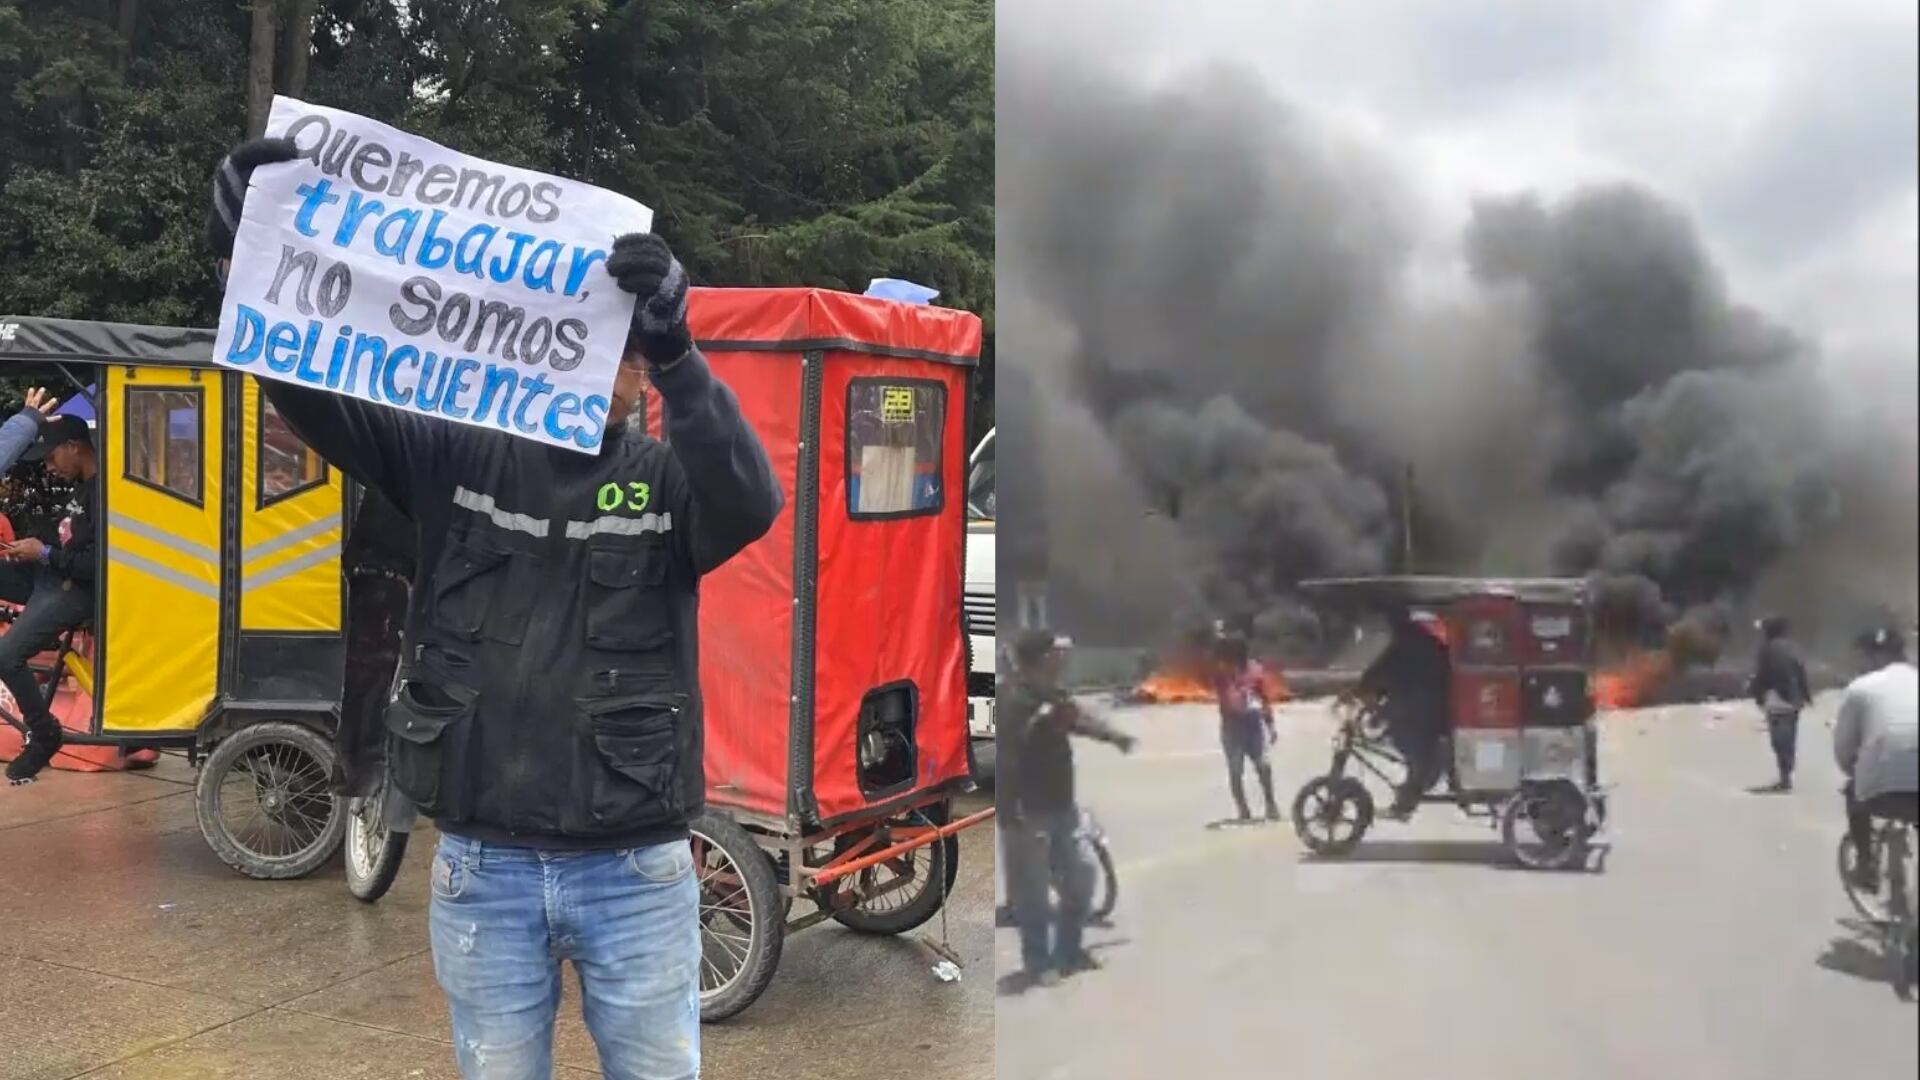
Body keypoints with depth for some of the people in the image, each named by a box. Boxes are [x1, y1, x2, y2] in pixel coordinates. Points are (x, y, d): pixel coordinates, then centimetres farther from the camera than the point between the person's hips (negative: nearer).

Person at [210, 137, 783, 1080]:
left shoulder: (669, 478, -3)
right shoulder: (458, 459, 2)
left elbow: (752, 502, -23)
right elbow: (320, 400, -5)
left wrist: (677, 354, -39)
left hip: (635, 873, -1)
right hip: (482, 868, 1)